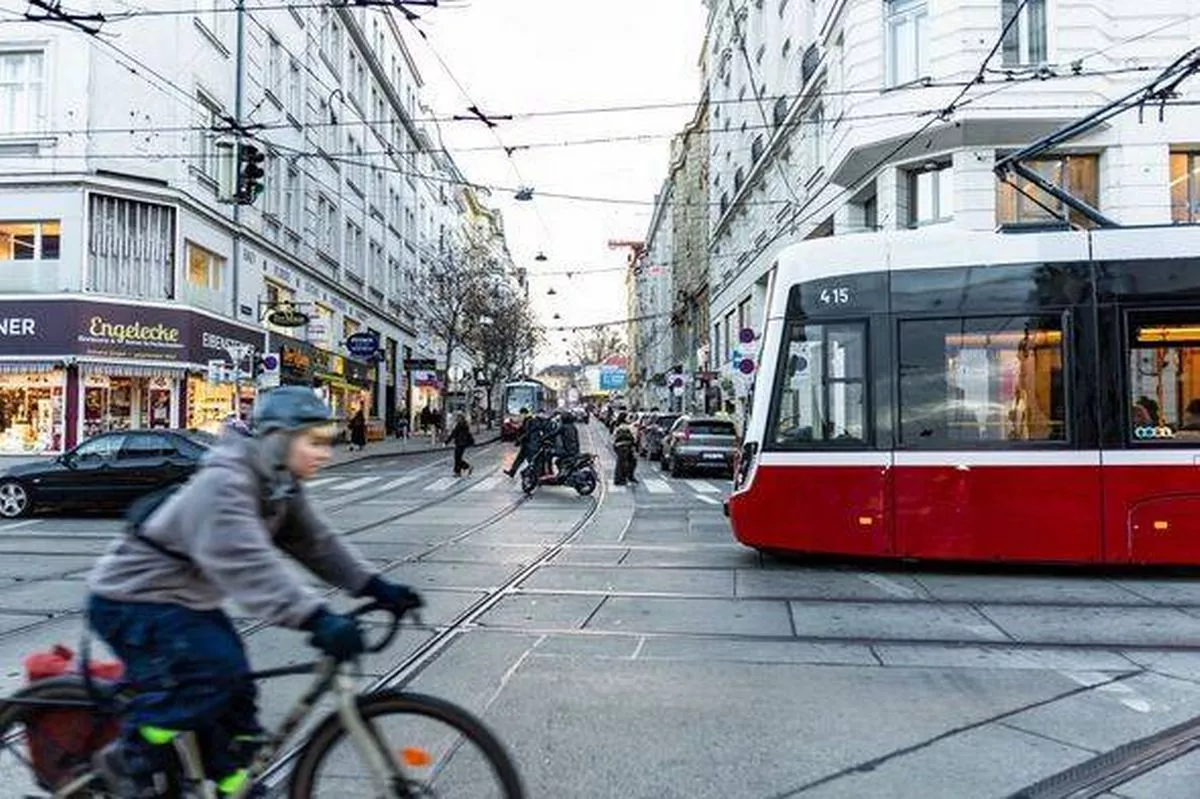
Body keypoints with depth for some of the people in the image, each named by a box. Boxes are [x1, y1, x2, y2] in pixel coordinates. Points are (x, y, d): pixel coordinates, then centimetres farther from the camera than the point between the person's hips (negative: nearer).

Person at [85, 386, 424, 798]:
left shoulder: (281, 487, -3)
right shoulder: (223, 484, -31)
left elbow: (317, 542, -5)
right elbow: (247, 564, -43)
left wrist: (376, 587, -16)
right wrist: (316, 618, -52)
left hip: (189, 600, 9)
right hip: (133, 599, -9)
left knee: (234, 693, 5)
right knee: (212, 673, -26)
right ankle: (126, 759, -4)